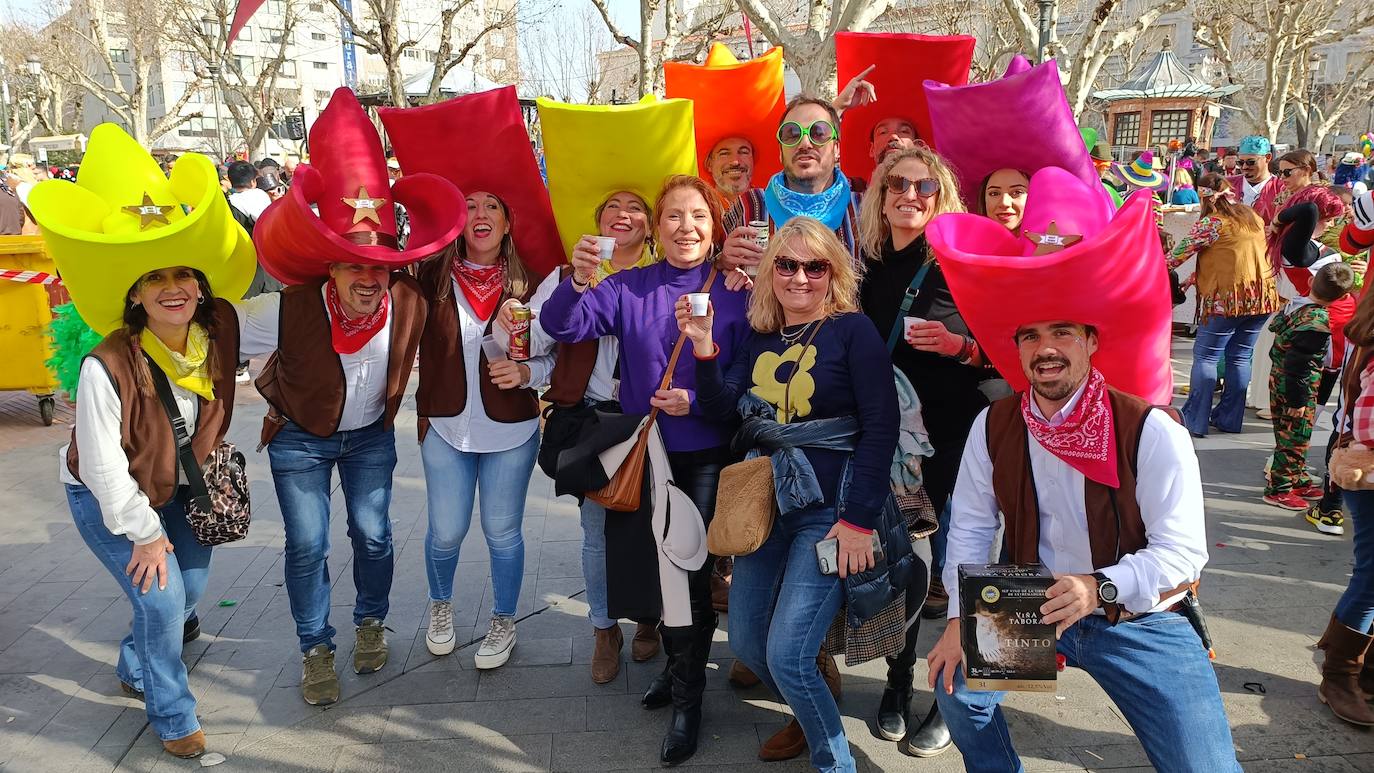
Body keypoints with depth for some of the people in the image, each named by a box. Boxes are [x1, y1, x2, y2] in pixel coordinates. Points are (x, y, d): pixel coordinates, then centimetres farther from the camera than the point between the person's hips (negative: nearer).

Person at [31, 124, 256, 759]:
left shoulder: (216, 332, -19)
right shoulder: (107, 366, -30)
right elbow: (103, 464, -22)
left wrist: (204, 461, 7)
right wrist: (144, 533, -16)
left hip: (173, 486, 6)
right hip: (105, 498, -5)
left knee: (190, 585, 14)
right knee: (162, 598, -9)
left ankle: (136, 669, 44)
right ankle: (172, 717, 13)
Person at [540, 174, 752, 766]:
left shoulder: (735, 294, -6)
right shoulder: (629, 288, -1)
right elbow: (562, 326, -11)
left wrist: (697, 401, -19)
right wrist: (579, 284, -31)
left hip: (708, 458, -2)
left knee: (691, 570, 0)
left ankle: (687, 698, 19)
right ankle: (679, 661, 40)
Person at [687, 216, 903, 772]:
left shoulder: (853, 330, -7)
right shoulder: (758, 338, 9)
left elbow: (881, 427, -12)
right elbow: (723, 410, 1)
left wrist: (860, 518, -16)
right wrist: (703, 346, -13)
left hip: (831, 511, -6)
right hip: (766, 507, 6)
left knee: (786, 654, -12)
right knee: (746, 642, 12)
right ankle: (810, 715, 40)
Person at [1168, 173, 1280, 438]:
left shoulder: (1211, 222, -8)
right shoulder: (1252, 218, 16)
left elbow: (1181, 253, -5)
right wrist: (1192, 279, 19)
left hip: (1227, 298, -7)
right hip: (1263, 297, 7)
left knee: (1206, 357, -1)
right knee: (1240, 357, 12)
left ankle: (1195, 420, -3)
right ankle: (1230, 419, 18)